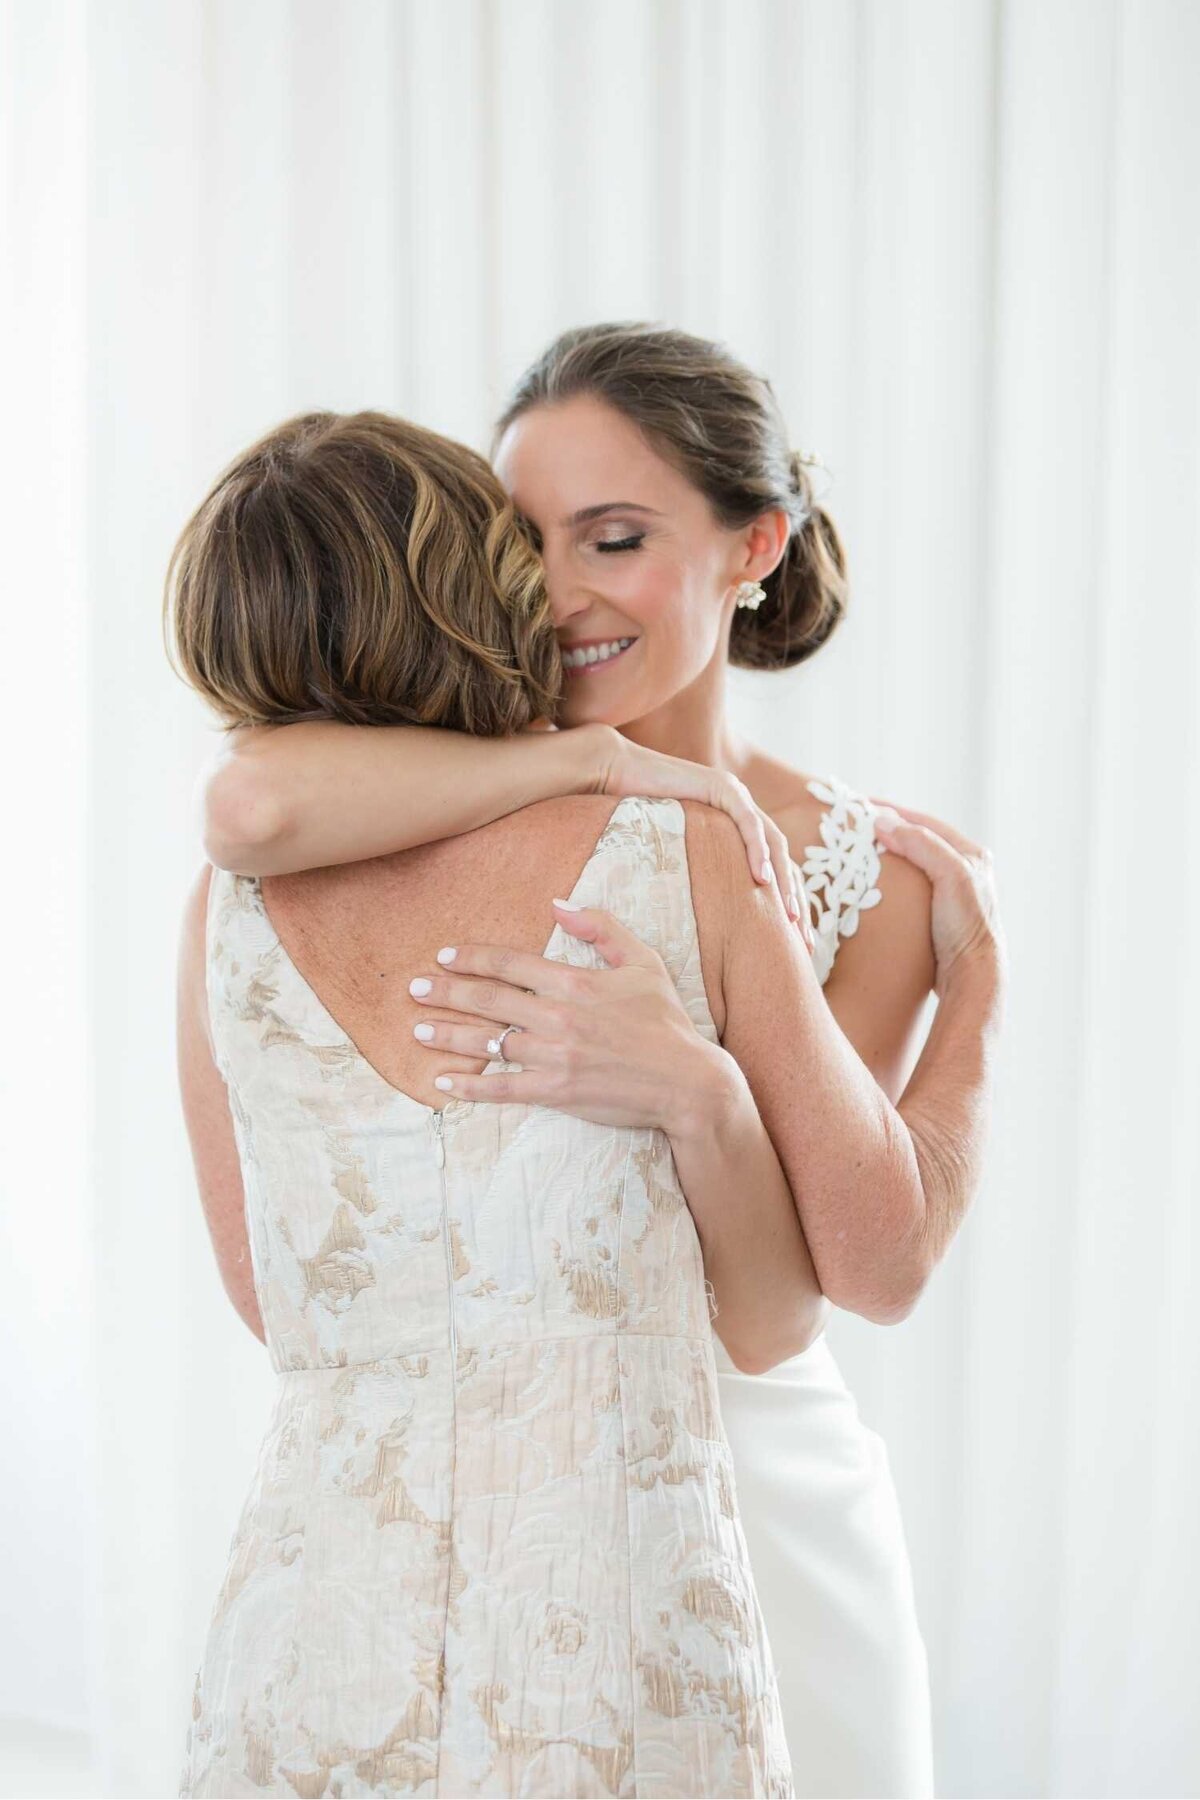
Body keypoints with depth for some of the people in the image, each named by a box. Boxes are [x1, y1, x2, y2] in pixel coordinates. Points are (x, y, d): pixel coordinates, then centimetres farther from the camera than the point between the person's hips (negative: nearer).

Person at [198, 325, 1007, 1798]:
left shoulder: (871, 869, -6)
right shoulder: (466, 823, -8)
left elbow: (874, 1265, -14)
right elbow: (254, 806, -33)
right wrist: (603, 760, -25)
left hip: (758, 1495, 0)